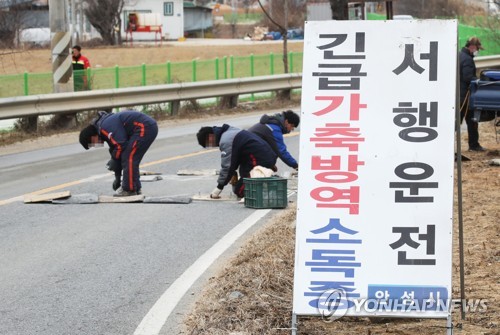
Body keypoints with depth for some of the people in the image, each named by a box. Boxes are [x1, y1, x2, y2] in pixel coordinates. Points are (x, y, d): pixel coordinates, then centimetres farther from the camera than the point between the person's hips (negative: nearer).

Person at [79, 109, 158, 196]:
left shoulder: (104, 127, -15)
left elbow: (121, 144, -21)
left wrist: (114, 161, -2)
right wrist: (117, 177, 25)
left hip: (145, 127, -11)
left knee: (129, 158, -10)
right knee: (132, 160, 15)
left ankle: (129, 189, -5)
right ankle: (135, 188, 19)